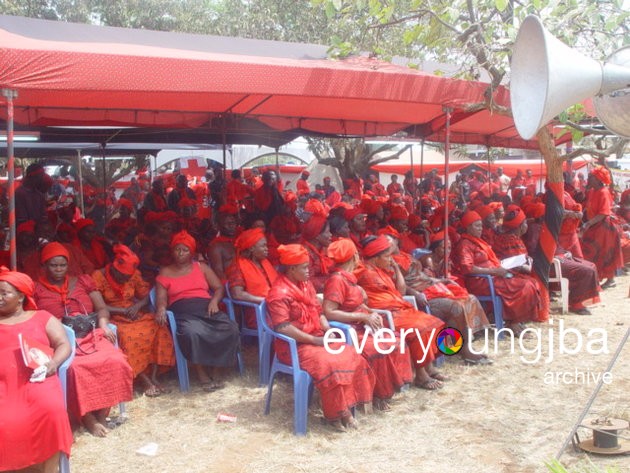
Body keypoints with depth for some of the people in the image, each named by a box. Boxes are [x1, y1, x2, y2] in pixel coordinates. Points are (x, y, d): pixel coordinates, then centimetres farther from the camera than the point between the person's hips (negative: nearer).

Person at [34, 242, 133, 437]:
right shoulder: (37, 290, 14)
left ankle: (102, 415, -16)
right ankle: (89, 420, -23)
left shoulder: (83, 281, 21)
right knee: (76, 368, -36)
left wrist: (103, 325, -5)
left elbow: (101, 308, 15)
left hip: (91, 335, 3)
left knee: (115, 361, -28)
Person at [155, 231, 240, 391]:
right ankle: (202, 376, -24)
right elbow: (161, 297, 5)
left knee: (230, 329, -28)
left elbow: (219, 287, 14)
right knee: (192, 333, -39)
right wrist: (161, 308, -19)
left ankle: (214, 372, -17)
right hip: (182, 312, -2)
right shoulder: (165, 272, 17)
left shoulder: (201, 267, 20)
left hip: (206, 307, 2)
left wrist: (214, 301, -7)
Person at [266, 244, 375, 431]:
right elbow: (282, 327, -21)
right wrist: (314, 340, -20)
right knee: (329, 364, -30)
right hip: (294, 346, -8)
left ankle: (346, 407, -9)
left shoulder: (306, 285, 13)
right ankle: (334, 413, -14)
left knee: (352, 357, -13)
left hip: (317, 339, 8)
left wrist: (327, 329, -4)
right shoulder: (279, 293, -14)